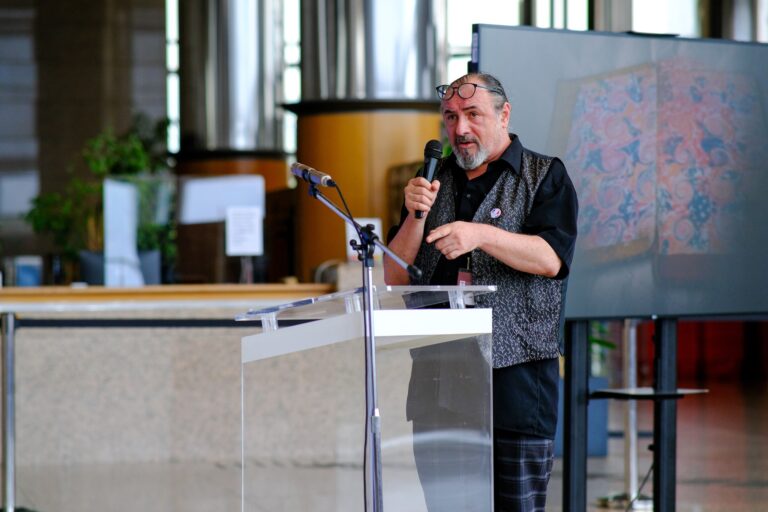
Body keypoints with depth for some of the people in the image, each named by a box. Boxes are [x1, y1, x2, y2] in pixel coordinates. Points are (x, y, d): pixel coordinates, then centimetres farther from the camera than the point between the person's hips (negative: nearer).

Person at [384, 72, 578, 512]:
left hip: (516, 372, -4)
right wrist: (416, 216, -4)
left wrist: (481, 235, -23)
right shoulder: (434, 182, 18)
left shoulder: (545, 176, 6)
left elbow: (550, 259, -10)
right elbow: (396, 278, 12)